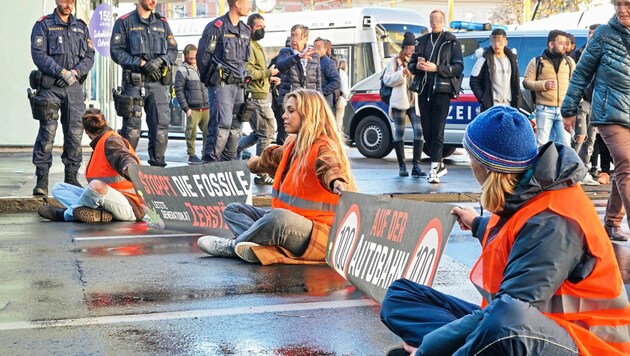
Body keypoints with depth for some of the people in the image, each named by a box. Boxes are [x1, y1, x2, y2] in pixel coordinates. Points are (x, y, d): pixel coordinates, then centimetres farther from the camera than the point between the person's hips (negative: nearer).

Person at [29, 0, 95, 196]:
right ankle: (42, 179, -4)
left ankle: (71, 177, 12)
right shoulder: (43, 25, 2)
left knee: (75, 133, 3)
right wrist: (62, 72, -17)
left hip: (74, 86, 4)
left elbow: (89, 56, 9)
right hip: (49, 86, -4)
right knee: (47, 132, -8)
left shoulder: (81, 27, 15)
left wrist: (76, 72, -9)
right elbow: (39, 55, -8)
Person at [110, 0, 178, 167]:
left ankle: (157, 164, 8)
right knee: (132, 129, -4)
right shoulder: (124, 22, 3)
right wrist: (141, 63, -12)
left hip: (158, 82, 4)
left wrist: (159, 61, -7)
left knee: (161, 125, -1)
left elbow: (173, 50, 13)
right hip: (134, 82, -4)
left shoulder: (162, 23, 16)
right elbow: (116, 51, -4)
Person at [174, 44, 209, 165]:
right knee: (191, 132, -5)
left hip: (206, 108, 5)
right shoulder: (182, 70, -2)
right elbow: (179, 91, -6)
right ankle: (191, 155, 5)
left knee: (208, 132, 4)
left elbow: (209, 87, 22)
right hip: (193, 109, -5)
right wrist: (186, 108, -11)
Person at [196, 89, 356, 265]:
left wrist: (336, 180, -59)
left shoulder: (323, 147, -13)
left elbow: (329, 166, -37)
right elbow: (273, 158, 38)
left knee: (279, 218, -40)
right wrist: (256, 163, 57)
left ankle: (231, 246, -13)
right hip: (289, 221, 10)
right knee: (234, 210, 9)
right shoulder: (294, 145, 15)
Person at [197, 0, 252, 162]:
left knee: (236, 127, 8)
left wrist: (243, 79, 15)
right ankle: (210, 163, -14)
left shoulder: (245, 30, 17)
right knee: (222, 124, -16)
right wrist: (209, 79, 1)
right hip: (221, 84, -8)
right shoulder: (217, 26, -7)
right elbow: (203, 55, -5)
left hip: (238, 86, 8)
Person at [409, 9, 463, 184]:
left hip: (441, 90, -5)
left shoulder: (451, 42, 4)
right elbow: (411, 64, 19)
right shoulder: (422, 41, 17)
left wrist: (436, 68, -16)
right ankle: (439, 165, 21)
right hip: (423, 90, 5)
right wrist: (417, 66, -5)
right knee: (426, 131, 7)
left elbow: (458, 67, -4)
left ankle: (434, 169, -15)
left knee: (437, 131, -12)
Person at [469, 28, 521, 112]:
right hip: (491, 107, -5)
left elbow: (516, 83, 17)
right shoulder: (485, 59, -3)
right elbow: (474, 81, -2)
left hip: (508, 106, 5)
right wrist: (482, 98, -10)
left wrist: (516, 104, 9)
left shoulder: (511, 59, 11)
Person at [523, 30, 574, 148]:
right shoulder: (537, 62, 5)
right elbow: (526, 82, 3)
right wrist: (544, 85, -12)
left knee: (565, 143, 0)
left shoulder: (569, 61, 15)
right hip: (544, 110, -3)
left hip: (564, 110, 3)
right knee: (542, 144, -3)